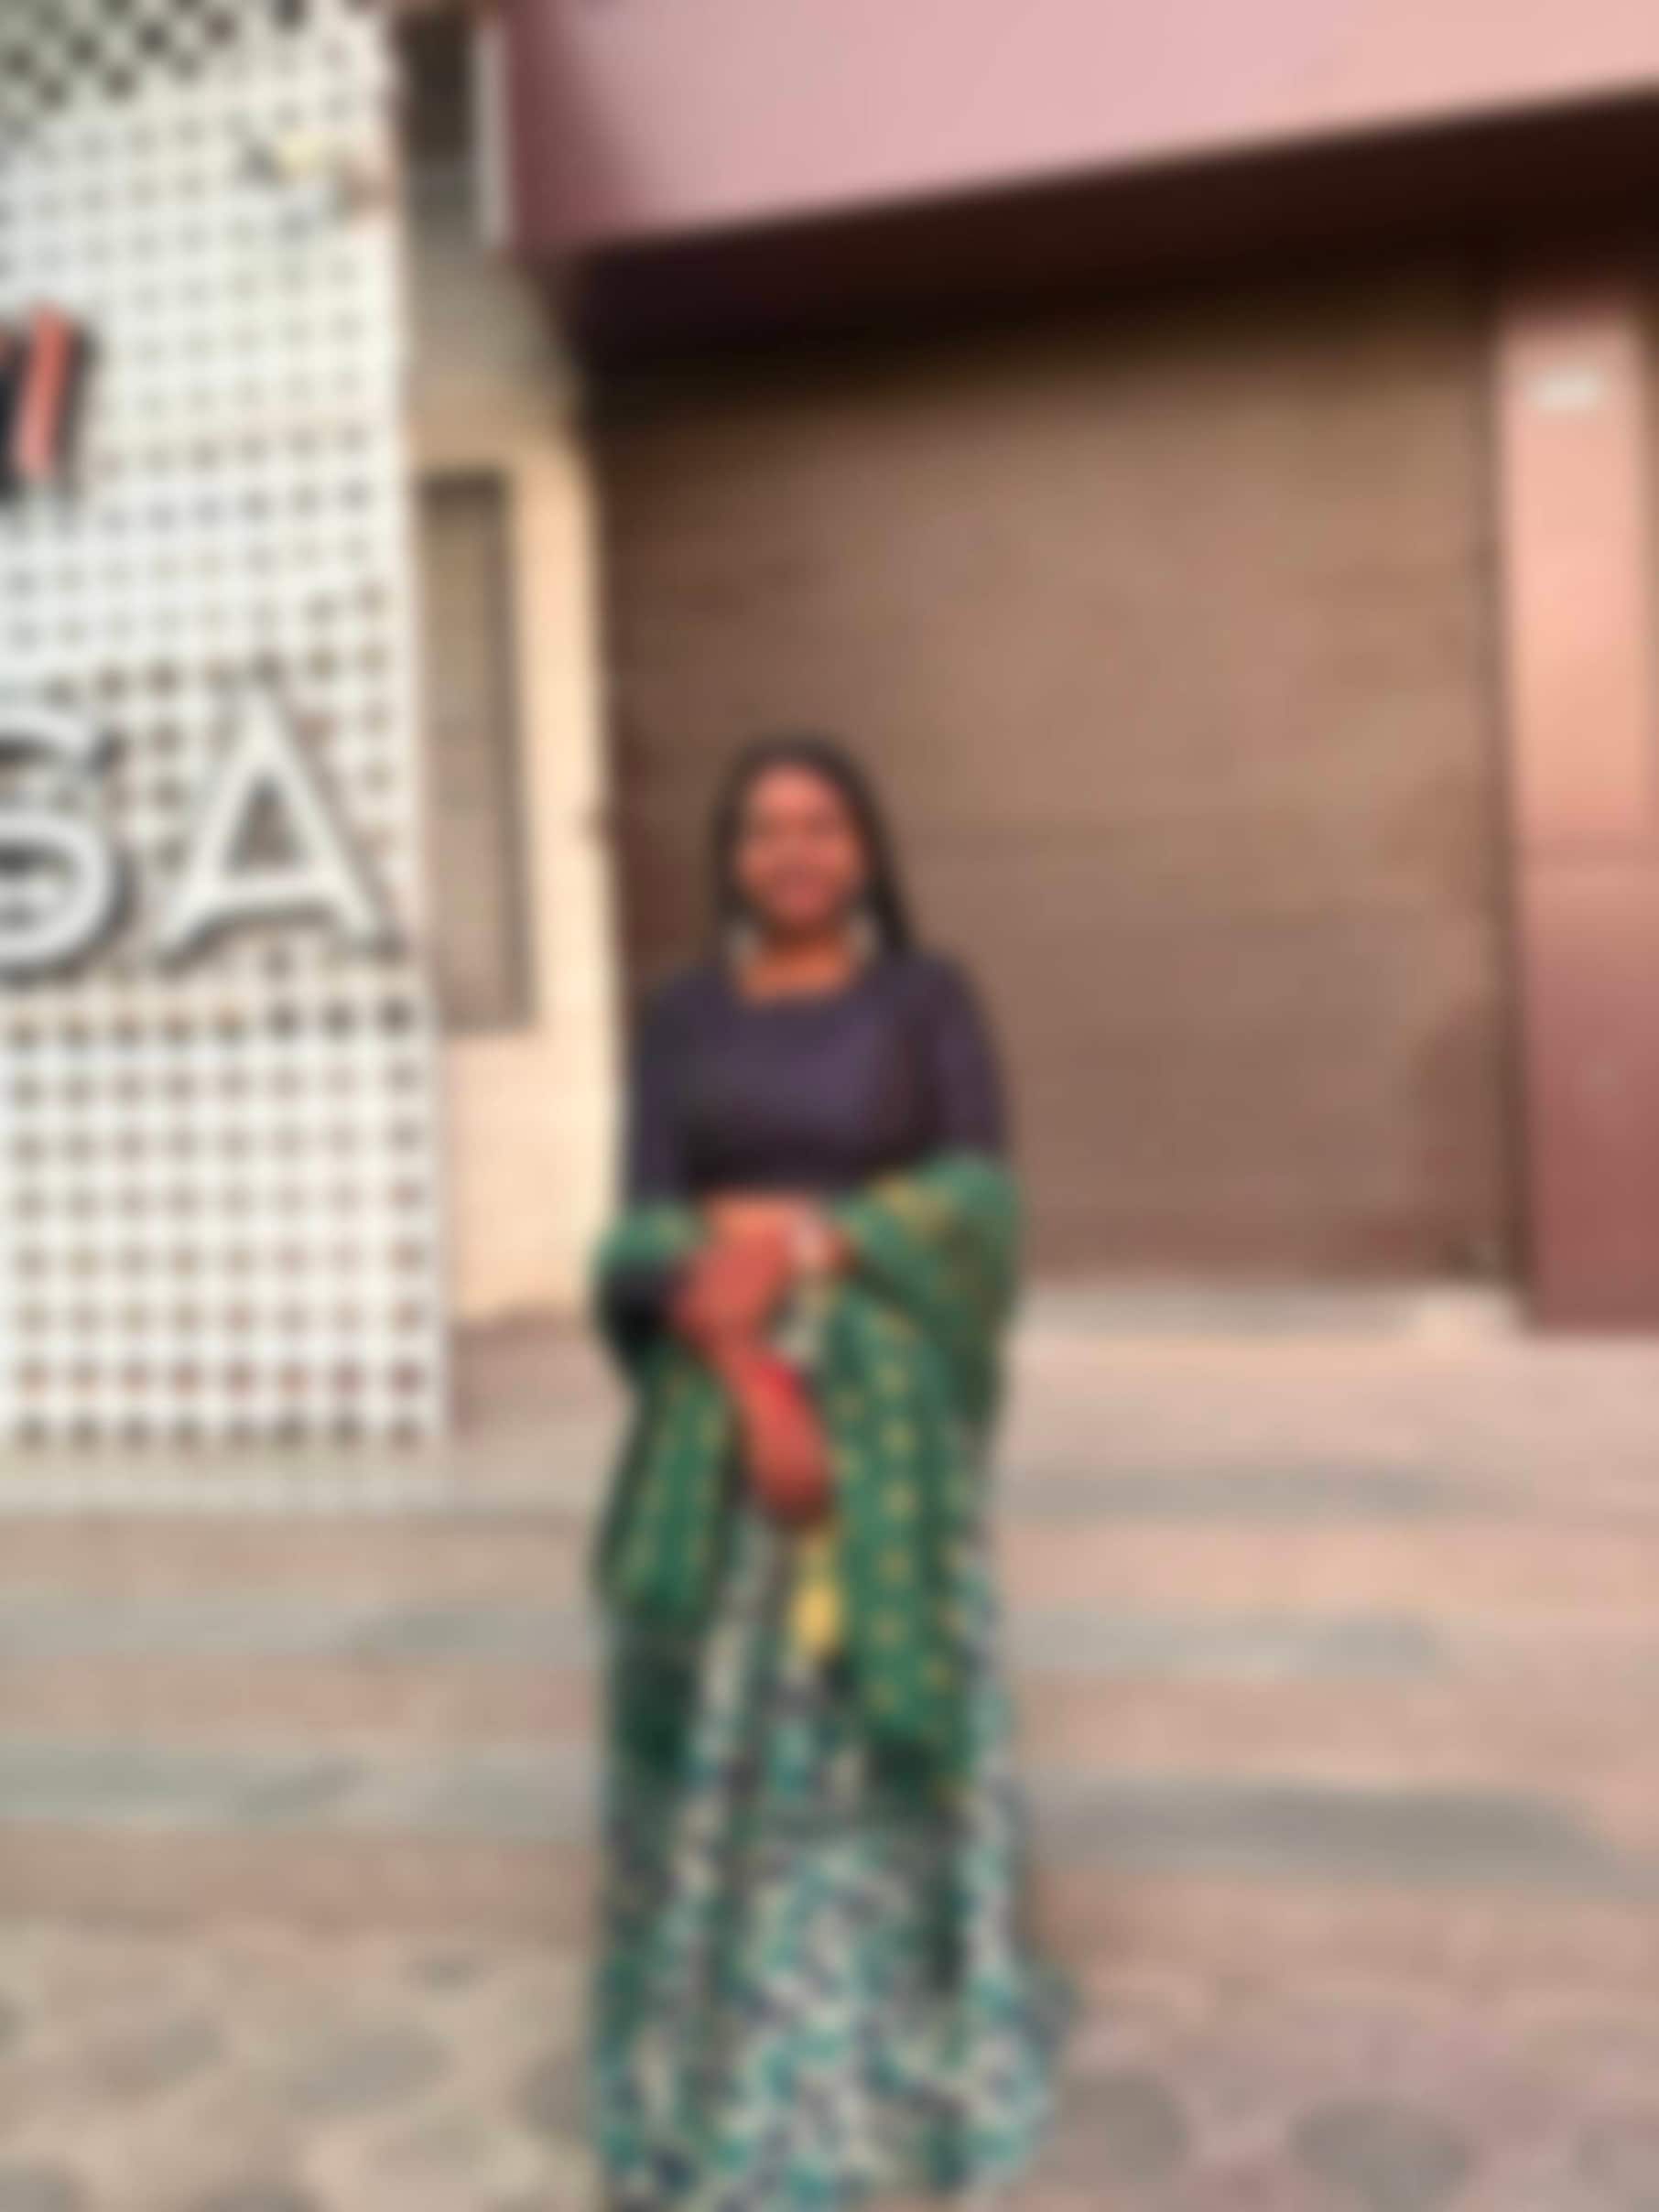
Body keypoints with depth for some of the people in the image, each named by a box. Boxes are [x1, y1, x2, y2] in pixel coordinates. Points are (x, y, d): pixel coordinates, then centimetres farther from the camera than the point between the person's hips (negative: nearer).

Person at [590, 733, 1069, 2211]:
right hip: (721, 1416, 2)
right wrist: (752, 1375, -20)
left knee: (885, 1723, 5)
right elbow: (651, 1231, -4)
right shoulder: (681, 1017, 6)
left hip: (884, 1410, -1)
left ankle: (905, 2037, 26)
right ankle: (734, 2058, 24)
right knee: (727, 1729, 5)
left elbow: (983, 1201, -8)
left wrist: (800, 1242, -20)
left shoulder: (932, 997, 2)